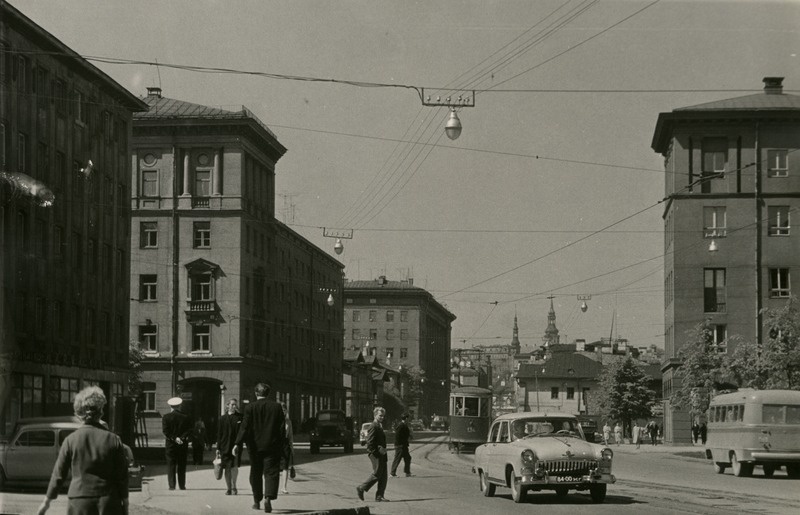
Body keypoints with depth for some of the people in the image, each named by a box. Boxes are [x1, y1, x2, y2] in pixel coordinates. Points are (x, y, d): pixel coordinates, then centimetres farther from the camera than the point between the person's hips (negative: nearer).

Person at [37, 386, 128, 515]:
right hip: (109, 503, 0)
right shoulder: (113, 440, -2)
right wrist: (125, 504, 10)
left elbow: (59, 474, 2)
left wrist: (47, 501, 13)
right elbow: (122, 476, 1)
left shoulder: (71, 440, -3)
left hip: (79, 504, 0)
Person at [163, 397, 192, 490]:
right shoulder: (185, 417, 1)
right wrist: (182, 438, -11)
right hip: (183, 445, 1)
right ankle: (182, 485, 9)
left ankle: (171, 485, -3)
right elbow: (189, 430, -5)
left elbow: (165, 431, -10)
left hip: (170, 444, -1)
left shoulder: (166, 417, -2)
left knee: (171, 465, 3)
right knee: (182, 466, 8)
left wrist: (174, 438, -11)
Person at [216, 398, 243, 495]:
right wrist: (218, 448, 4)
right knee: (227, 468, 3)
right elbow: (219, 434, 9)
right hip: (225, 446, 2)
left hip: (236, 445, -2)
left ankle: (233, 486, 2)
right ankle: (229, 488, 12)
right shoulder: (222, 418, 8)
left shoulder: (240, 417, 4)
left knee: (234, 466, -12)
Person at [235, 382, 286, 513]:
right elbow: (282, 427, 2)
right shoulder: (277, 407, 0)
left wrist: (237, 444, -9)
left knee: (255, 474, 13)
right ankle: (268, 498, -21)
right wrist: (282, 444, 9)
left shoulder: (250, 407, -4)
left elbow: (245, 427, -9)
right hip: (272, 446, 0)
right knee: (271, 473, -1)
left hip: (255, 446, 0)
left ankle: (257, 501, 20)